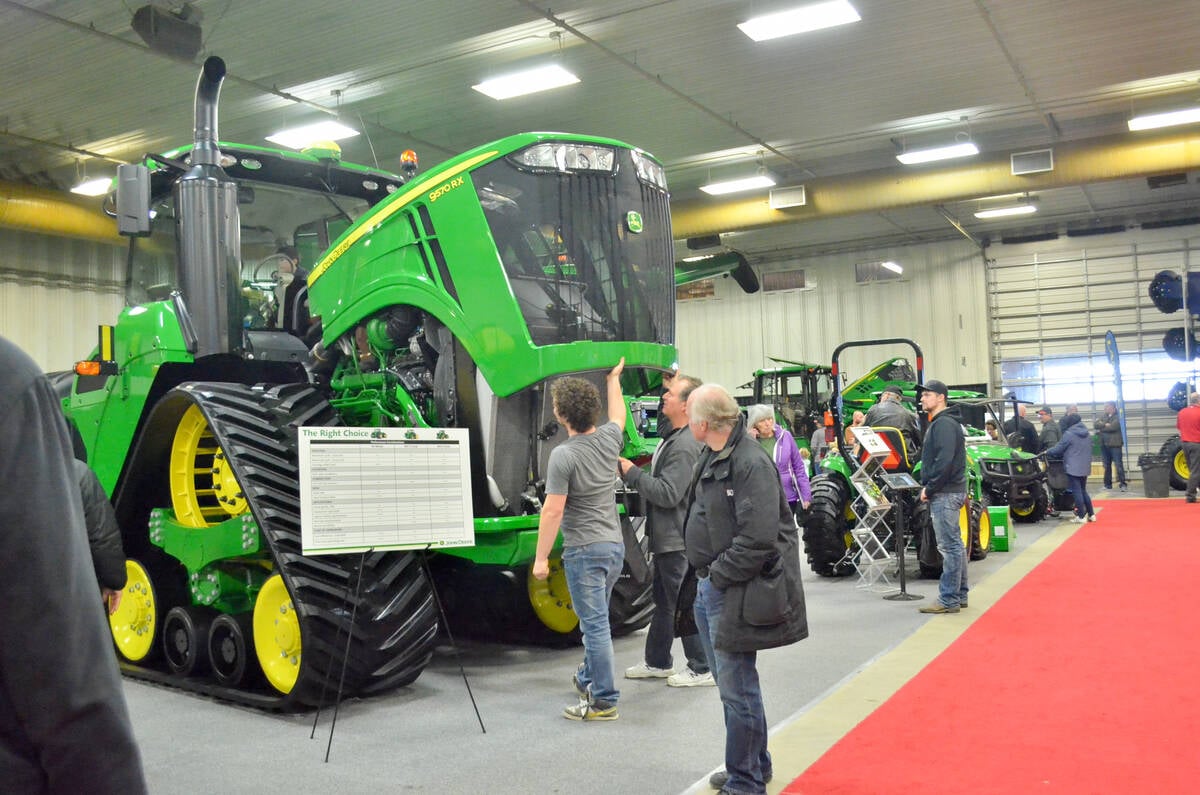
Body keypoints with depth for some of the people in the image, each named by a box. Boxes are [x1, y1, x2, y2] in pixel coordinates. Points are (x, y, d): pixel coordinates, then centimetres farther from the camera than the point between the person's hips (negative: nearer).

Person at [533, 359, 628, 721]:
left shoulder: (564, 455, -18)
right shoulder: (609, 438, 2)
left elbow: (553, 510, -17)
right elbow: (617, 415, 27)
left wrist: (541, 557, -9)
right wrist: (614, 378, 42)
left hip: (584, 550, -8)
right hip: (615, 545, 8)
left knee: (595, 625, -3)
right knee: (595, 620, 22)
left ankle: (603, 701, 3)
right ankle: (588, 678, 36)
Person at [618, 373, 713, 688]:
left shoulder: (685, 445, -23)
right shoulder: (674, 437, 11)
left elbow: (668, 494, -26)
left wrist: (632, 473, -18)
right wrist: (637, 472, 7)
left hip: (678, 540, -11)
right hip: (667, 536, 11)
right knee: (663, 601, 20)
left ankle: (702, 669, 11)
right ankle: (657, 662, 33)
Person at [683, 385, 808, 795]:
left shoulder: (751, 464, -21)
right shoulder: (710, 458, 10)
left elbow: (758, 540, -26)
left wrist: (718, 576, -17)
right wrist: (705, 577, 12)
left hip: (732, 595, -10)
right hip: (710, 588, 10)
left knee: (737, 689, 0)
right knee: (730, 685, 21)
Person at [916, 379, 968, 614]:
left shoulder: (944, 424, -14)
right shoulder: (937, 424, 19)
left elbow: (944, 462, -23)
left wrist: (929, 489, -16)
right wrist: (927, 487, 12)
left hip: (945, 494, -11)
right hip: (945, 492, 11)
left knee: (949, 546, -7)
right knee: (954, 545, 15)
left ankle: (948, 600, -3)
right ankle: (959, 595, 23)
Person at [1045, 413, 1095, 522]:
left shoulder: (1068, 434, -12)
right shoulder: (1086, 434, 11)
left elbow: (1058, 449, -8)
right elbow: (1089, 450, 18)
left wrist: (1047, 452, 8)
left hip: (1073, 468, -8)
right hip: (1084, 467, 8)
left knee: (1076, 492, -3)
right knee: (1083, 491, 17)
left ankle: (1081, 516, -2)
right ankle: (1091, 514, 17)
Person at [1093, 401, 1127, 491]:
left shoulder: (1118, 417, -5)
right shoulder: (1103, 416, 14)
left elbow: (1112, 427, -18)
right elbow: (1095, 424, 0)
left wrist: (1101, 429, -4)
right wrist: (1105, 424, -14)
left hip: (1115, 444, -6)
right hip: (1104, 444, 6)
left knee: (1119, 465, -5)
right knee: (1106, 466, 10)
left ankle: (1122, 484, -1)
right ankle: (1108, 485, 16)